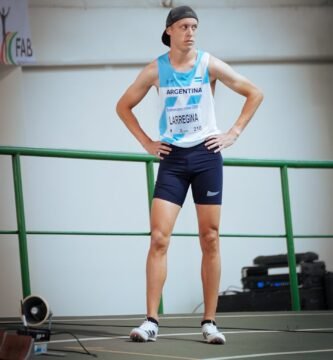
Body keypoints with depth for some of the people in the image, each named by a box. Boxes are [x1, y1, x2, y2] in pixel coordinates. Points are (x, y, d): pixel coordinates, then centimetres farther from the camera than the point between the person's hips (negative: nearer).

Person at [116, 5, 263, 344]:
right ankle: (151, 321, -9)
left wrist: (233, 133, -2)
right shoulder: (155, 69, 1)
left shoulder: (209, 64, -2)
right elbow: (123, 106, 13)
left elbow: (254, 94, 5)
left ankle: (209, 322, 6)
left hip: (206, 155, 0)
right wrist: (146, 142, 4)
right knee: (158, 238, -10)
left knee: (210, 239, 1)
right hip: (172, 158, 0)